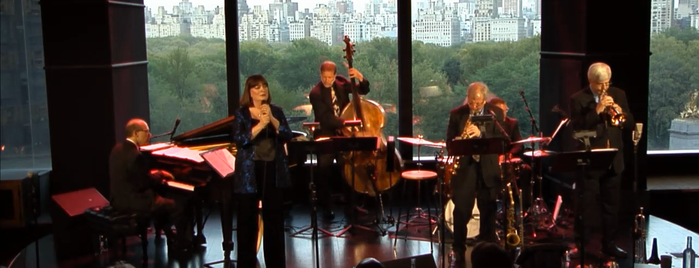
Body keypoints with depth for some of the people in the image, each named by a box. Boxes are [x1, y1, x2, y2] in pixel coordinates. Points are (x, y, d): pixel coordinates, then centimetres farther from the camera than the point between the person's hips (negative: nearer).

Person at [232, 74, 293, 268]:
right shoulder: (241, 114, 0)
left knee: (274, 217, 8)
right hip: (249, 172, -2)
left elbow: (287, 136, -2)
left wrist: (272, 119, -15)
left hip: (273, 169, 3)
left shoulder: (276, 111, 8)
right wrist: (261, 124, -21)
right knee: (247, 218, 2)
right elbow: (239, 140, -13)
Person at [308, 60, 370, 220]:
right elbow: (326, 118, -25)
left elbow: (364, 90, 4)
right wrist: (345, 122, -37)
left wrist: (360, 78, -16)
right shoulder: (316, 93, -16)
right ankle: (326, 207, 9)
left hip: (342, 134, 5)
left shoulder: (341, 83, 0)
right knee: (324, 172, -4)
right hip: (326, 137, -5)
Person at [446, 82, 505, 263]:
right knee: (461, 210, -1)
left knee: (488, 210, 8)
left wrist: (481, 134, -23)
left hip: (487, 167, 0)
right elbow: (450, 140, 4)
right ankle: (458, 249, 11)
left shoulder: (496, 113, 1)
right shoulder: (456, 114, 3)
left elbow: (501, 139, -7)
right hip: (464, 166, 0)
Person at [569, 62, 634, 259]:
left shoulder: (618, 95, 7)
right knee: (585, 206, 1)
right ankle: (581, 246, 9)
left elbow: (630, 125, 5)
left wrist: (620, 111, -14)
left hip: (613, 160, 5)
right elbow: (576, 128, -17)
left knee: (612, 205, 12)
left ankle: (608, 244, 24)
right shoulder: (578, 99, -7)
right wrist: (596, 111, -25)